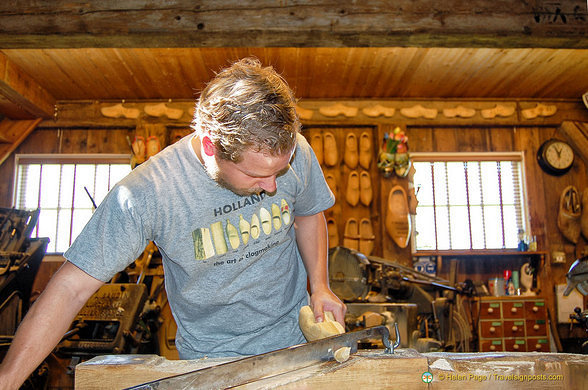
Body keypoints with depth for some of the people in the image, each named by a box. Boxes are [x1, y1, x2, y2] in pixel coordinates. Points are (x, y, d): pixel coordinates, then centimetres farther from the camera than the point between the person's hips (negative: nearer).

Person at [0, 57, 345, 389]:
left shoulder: (295, 151, -18)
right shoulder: (144, 195, -29)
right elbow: (71, 289, -23)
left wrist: (320, 285, -8)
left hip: (296, 333, 4)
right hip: (211, 354, -3)